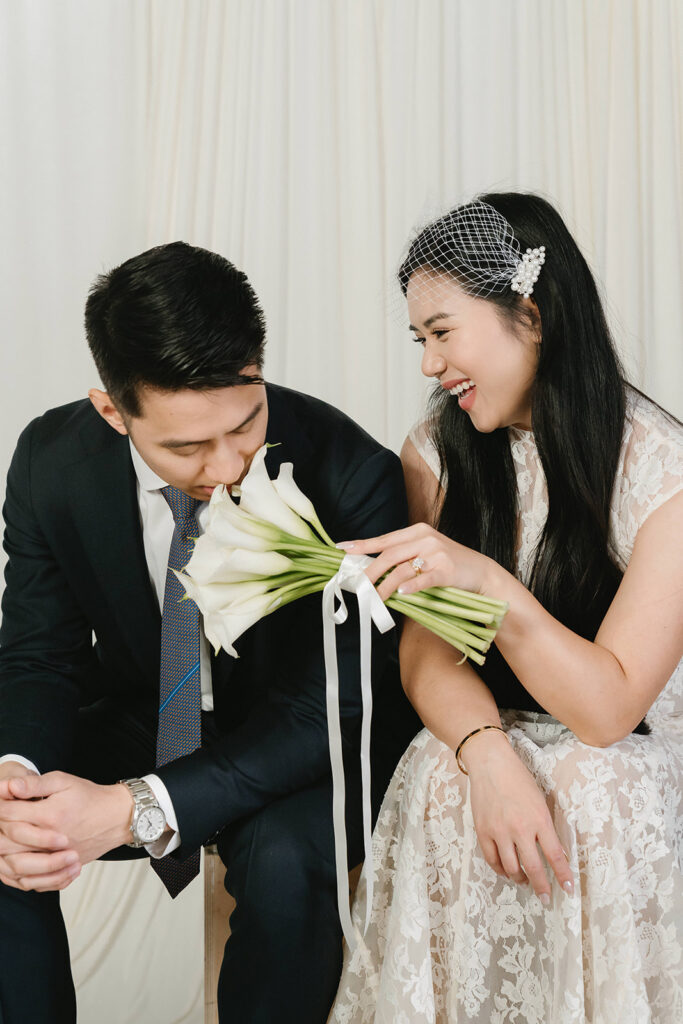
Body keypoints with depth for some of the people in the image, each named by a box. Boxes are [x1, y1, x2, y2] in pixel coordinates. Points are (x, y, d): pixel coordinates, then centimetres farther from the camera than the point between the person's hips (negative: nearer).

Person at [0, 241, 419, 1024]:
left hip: (301, 751, -3)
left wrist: (137, 809, -36)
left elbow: (325, 706, -25)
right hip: (137, 722, 3)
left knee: (285, 858, -33)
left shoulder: (349, 474, -27)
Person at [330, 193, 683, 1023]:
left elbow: (609, 706, -18)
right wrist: (487, 752, -25)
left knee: (589, 796, -32)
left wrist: (483, 578, -32)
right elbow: (427, 653, -3)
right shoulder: (438, 454, 1)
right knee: (440, 780, -28)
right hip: (484, 755, 3)